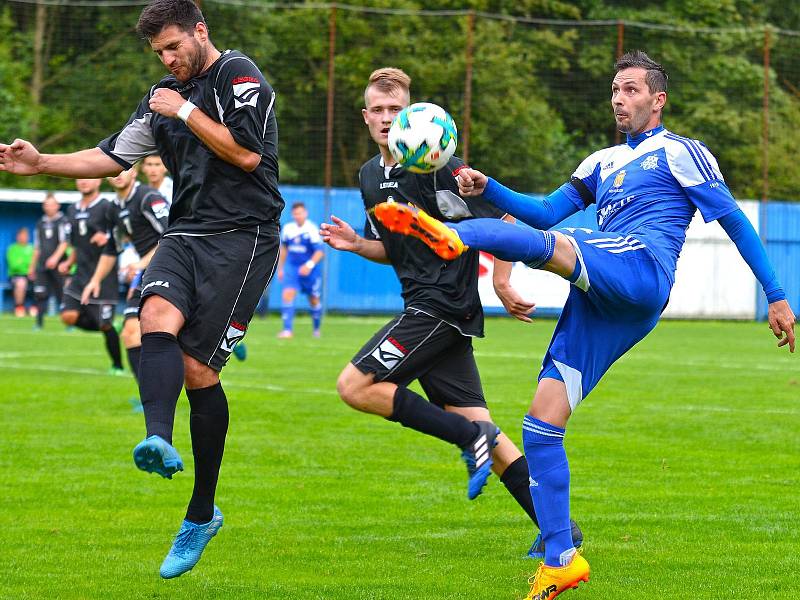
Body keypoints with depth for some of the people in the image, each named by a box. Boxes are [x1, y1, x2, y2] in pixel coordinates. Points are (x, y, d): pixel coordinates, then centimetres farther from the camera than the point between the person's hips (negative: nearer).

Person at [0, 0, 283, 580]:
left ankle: (202, 514, 2)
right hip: (186, 233, 6)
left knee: (198, 367, -10)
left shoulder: (238, 73, -3)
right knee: (156, 316, -26)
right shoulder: (164, 96, 20)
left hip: (242, 238, -6)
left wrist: (185, 111, -10)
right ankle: (159, 440, -51)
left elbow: (247, 153, -15)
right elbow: (112, 157, 23)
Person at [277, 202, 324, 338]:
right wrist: (280, 268, 17)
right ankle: (287, 330, -16)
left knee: (314, 301, 9)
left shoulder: (312, 230, -14)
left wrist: (309, 265, -30)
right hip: (292, 268, 3)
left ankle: (316, 329, 32)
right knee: (287, 295, -15)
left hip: (310, 270, -3)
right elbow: (283, 248, 17)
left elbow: (319, 252, -16)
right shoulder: (287, 229, 2)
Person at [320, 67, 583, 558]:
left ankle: (470, 438, -10)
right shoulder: (371, 176, 14)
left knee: (355, 386, -13)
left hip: (444, 304, -9)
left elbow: (502, 221, -13)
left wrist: (502, 283, -19)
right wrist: (356, 244, 6)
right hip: (425, 306, 9)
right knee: (474, 422, 5)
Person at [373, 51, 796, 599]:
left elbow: (735, 221, 10)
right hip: (597, 305, 7)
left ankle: (454, 235, -63)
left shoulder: (680, 152, 12)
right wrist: (488, 189, 9)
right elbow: (547, 211, 26)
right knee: (542, 425, -4)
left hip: (642, 269, -7)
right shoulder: (604, 163, 32)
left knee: (543, 243, -34)